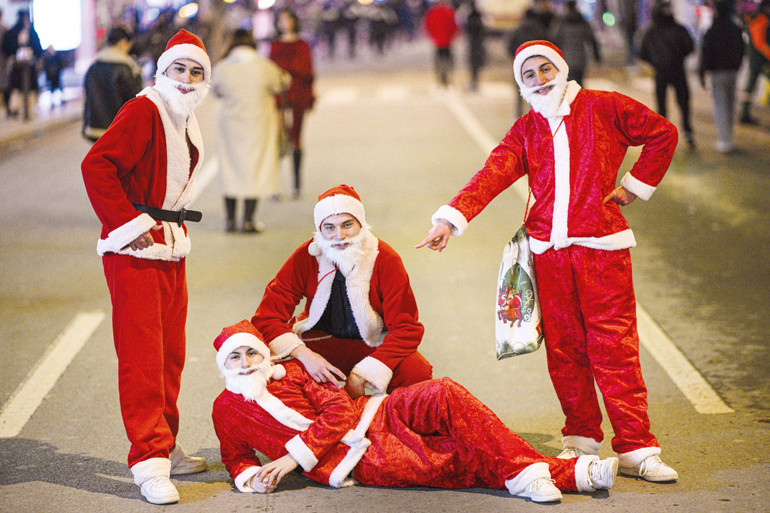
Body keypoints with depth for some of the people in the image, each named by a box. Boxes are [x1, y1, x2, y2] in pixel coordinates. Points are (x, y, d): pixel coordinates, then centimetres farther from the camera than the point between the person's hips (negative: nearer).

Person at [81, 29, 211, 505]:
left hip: (172, 250, 9)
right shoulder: (143, 111, -13)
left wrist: (175, 225, 15)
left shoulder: (186, 122, 14)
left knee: (170, 353, 14)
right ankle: (150, 459, -7)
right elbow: (96, 165, -23)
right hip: (135, 252, -9)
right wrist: (130, 224, -22)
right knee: (142, 355, -8)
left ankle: (165, 447, 25)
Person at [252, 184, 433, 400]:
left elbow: (406, 328, -17)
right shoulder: (305, 257, -13)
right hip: (320, 341, 1)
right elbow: (266, 316, -15)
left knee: (417, 374, -31)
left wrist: (360, 377, -28)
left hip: (374, 345, 0)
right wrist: (304, 355, -34)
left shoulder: (385, 259, -15)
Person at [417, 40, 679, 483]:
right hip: (549, 249, 4)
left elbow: (663, 134, 11)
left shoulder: (603, 107, 5)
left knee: (614, 346, -7)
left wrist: (636, 185, 6)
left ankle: (637, 449, -4)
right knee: (563, 348, 3)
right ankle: (583, 438, 15)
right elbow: (492, 175, 0)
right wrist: (452, 217, -14)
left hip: (602, 245, -4)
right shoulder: (526, 130, 14)